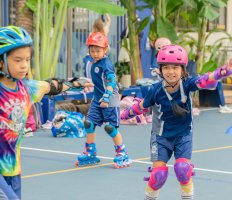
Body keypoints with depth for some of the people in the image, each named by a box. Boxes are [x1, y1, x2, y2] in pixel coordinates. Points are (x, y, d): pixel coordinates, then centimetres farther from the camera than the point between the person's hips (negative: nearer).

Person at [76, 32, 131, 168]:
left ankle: (123, 155, 9)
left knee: (111, 128, -5)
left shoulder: (106, 64, -16)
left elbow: (111, 82, -26)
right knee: (89, 124, 3)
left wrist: (106, 98, -37)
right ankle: (90, 154, 16)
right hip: (97, 99, 8)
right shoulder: (94, 64, 11)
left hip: (110, 101, -8)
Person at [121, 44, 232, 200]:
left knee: (182, 167, -17)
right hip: (162, 136, 0)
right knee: (159, 172, -10)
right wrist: (122, 116, 13)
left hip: (183, 135, 0)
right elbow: (141, 107, 0)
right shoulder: (156, 90, -19)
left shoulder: (187, 84, -22)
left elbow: (205, 80, -41)